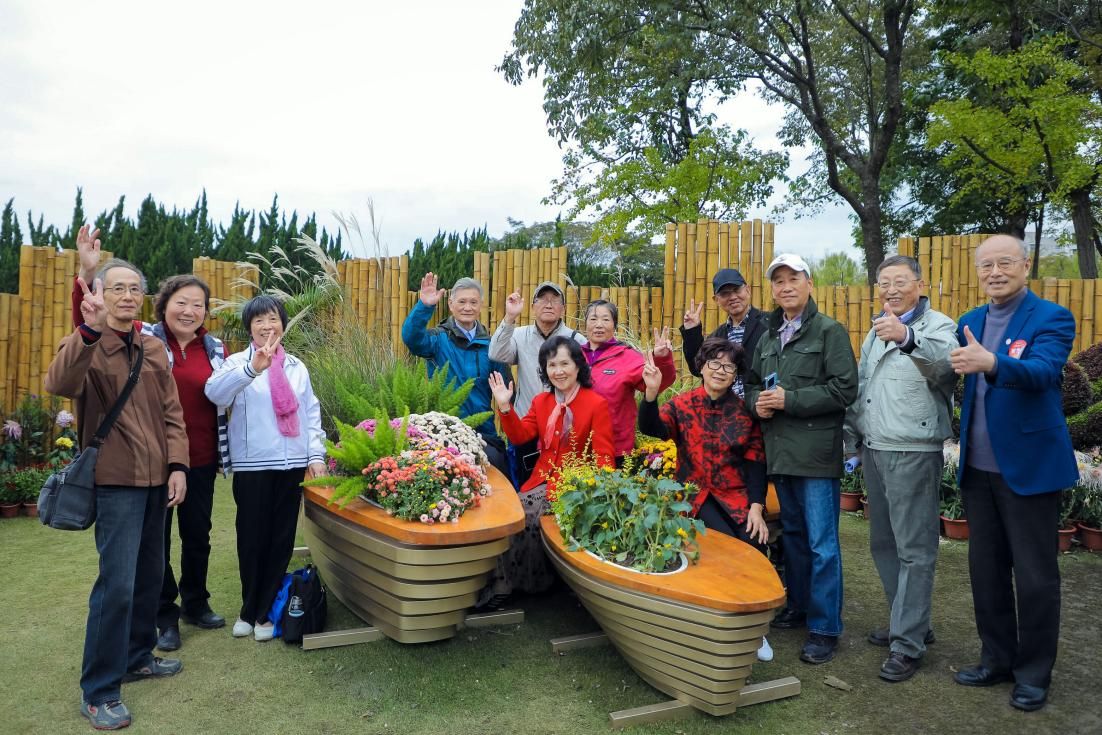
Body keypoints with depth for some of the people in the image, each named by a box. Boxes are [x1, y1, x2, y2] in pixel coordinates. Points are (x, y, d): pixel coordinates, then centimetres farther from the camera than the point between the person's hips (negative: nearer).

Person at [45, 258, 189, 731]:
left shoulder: (154, 349, 11)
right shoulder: (87, 346, -6)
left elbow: (172, 412, 10)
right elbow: (58, 384, -28)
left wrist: (177, 465, 0)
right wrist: (90, 329, -42)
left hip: (156, 478, 6)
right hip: (115, 479, -6)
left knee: (150, 574, 15)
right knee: (117, 582, -7)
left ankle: (137, 657, 33)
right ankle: (98, 691, 7)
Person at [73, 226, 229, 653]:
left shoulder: (216, 349, 3)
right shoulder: (142, 339, -5)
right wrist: (88, 273, -32)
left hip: (201, 461, 3)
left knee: (198, 536, 17)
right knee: (156, 539, 11)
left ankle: (196, 603, 38)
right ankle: (165, 616, 29)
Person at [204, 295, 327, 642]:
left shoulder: (296, 366, 12)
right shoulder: (239, 362, 0)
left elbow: (311, 413, 12)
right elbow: (215, 391, -22)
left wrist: (316, 455, 3)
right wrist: (253, 368, -37)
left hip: (292, 464, 3)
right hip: (252, 465, -3)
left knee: (282, 538, 8)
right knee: (252, 538, 5)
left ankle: (265, 611, 22)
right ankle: (249, 608, 25)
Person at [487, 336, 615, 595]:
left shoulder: (597, 404, -4)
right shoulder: (540, 401, 14)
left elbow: (603, 455, -9)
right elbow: (521, 436, 5)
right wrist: (505, 407, -7)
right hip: (542, 479, 5)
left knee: (526, 516, -21)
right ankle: (505, 581, 2)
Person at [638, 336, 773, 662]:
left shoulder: (745, 411, 5)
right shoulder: (683, 404, 0)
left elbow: (755, 462, 2)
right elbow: (651, 428, -18)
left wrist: (756, 507, -9)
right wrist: (651, 392, -35)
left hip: (737, 495, 2)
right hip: (697, 494, -2)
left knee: (754, 544, -21)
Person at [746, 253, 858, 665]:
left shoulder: (829, 331, -5)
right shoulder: (768, 338, 16)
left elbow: (844, 389, -14)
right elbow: (753, 384, 22)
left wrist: (789, 400, -17)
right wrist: (757, 401, -1)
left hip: (816, 453, -7)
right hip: (780, 452, 7)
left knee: (822, 543, -2)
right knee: (792, 534, 18)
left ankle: (825, 628, 9)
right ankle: (799, 607, 32)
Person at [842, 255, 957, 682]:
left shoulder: (938, 326, -7)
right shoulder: (876, 333, 18)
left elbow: (945, 363, -31)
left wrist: (907, 337, -50)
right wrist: (853, 443, 20)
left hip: (915, 452, -8)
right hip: (874, 451, 8)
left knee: (914, 549, -2)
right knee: (883, 543, 15)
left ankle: (908, 643, 6)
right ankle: (911, 622, 30)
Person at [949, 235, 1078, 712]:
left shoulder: (1051, 318, -8)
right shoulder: (970, 321, 10)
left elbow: (1042, 372, -26)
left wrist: (990, 362, -46)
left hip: (1029, 464, -5)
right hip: (978, 467, 6)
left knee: (1034, 574, 6)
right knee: (985, 569, 14)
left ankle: (1034, 673, 22)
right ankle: (997, 659, 30)